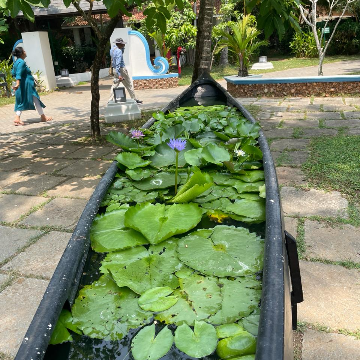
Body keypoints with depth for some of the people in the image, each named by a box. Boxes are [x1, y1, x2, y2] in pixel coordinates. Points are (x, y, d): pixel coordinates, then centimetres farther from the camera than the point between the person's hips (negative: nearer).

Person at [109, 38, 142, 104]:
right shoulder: (119, 51, -19)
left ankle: (110, 100, 3)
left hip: (115, 70, 8)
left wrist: (122, 47, 13)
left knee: (114, 85, 9)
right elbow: (118, 63, -27)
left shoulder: (112, 49, 9)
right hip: (121, 69, -8)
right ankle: (134, 99, 12)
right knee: (129, 85, 3)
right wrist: (119, 74, -32)